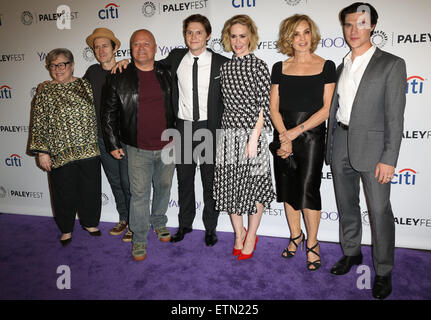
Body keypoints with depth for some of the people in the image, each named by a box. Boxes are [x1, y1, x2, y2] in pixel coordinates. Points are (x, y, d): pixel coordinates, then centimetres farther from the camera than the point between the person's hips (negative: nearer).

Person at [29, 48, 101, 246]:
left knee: (91, 189, 11)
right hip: (60, 154, -2)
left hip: (89, 150, 2)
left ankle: (90, 222, 33)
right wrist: (42, 152, -6)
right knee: (65, 193, 8)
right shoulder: (45, 92, -1)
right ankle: (66, 229, 30)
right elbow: (38, 125, -2)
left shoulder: (85, 85, 6)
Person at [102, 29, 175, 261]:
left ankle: (159, 222, 42)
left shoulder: (166, 74, 3)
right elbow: (109, 114, 2)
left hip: (167, 146, 3)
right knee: (139, 194, 5)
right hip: (137, 150, -2)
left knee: (163, 188, 17)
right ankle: (139, 238, 22)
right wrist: (113, 144, 0)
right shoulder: (119, 78, -3)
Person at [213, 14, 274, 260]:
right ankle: (239, 233, 30)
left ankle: (251, 236, 24)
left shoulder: (258, 66, -4)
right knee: (230, 186, 10)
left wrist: (254, 138, -15)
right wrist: (229, 132, 9)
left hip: (252, 134, -5)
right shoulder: (225, 68, 11)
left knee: (253, 186, 4)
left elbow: (264, 106, -9)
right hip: (229, 134, 5)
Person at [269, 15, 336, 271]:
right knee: (288, 187, 10)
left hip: (311, 136, -3)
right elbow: (274, 108, 2)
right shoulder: (280, 68, 6)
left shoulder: (326, 66, -1)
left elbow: (327, 109, -6)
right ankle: (296, 235, 29)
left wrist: (296, 131, -14)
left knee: (308, 189, -4)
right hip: (283, 136, 3)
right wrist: (284, 137, -11)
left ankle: (312, 242, 16)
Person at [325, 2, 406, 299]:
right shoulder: (342, 67, 13)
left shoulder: (391, 64, -4)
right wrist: (330, 147, 11)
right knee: (346, 205, 15)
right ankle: (351, 253, 34)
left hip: (372, 146, -5)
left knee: (380, 211, 0)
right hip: (341, 144, 6)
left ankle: (384, 272, 16)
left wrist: (389, 159, -15)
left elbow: (395, 116, -9)